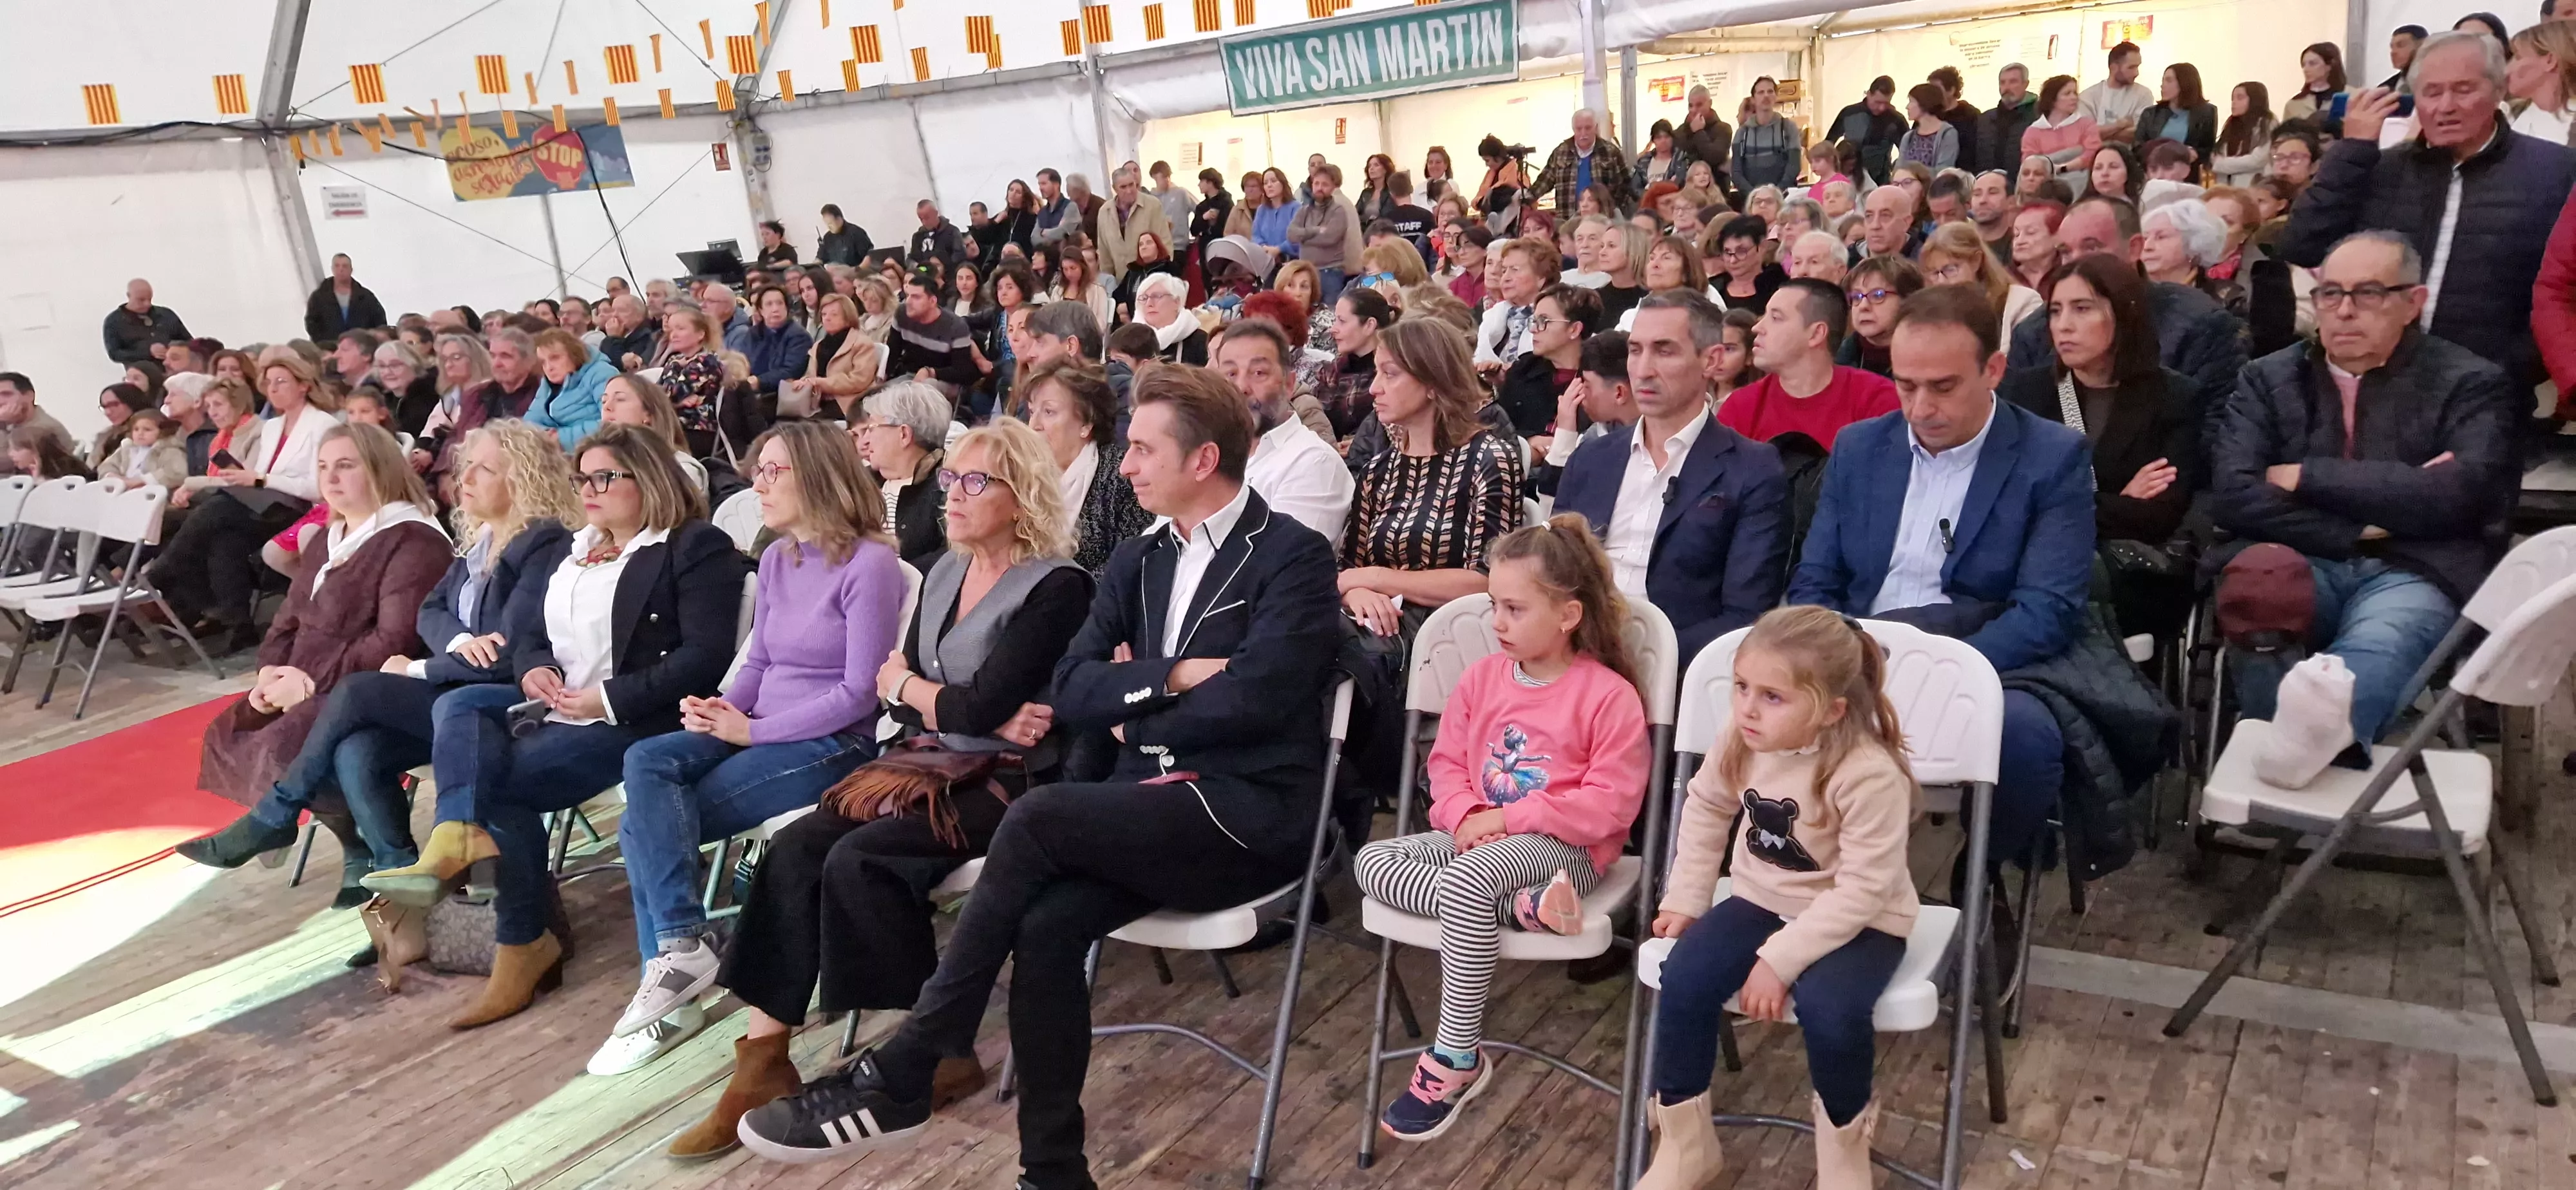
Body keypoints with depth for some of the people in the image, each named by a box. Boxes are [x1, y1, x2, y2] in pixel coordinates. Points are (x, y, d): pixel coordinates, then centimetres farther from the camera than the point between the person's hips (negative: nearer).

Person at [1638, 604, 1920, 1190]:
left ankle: (1844, 1140, 2)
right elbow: (1705, 806, 8)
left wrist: (1780, 959, -29)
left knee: (1829, 1009, -33)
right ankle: (1684, 1142, 2)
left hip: (1857, 921, -5)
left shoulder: (1869, 775, -29)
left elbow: (1863, 889, -28)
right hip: (1762, 900, 5)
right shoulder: (1743, 740, -11)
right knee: (1685, 977, -19)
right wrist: (1685, 898, 5)